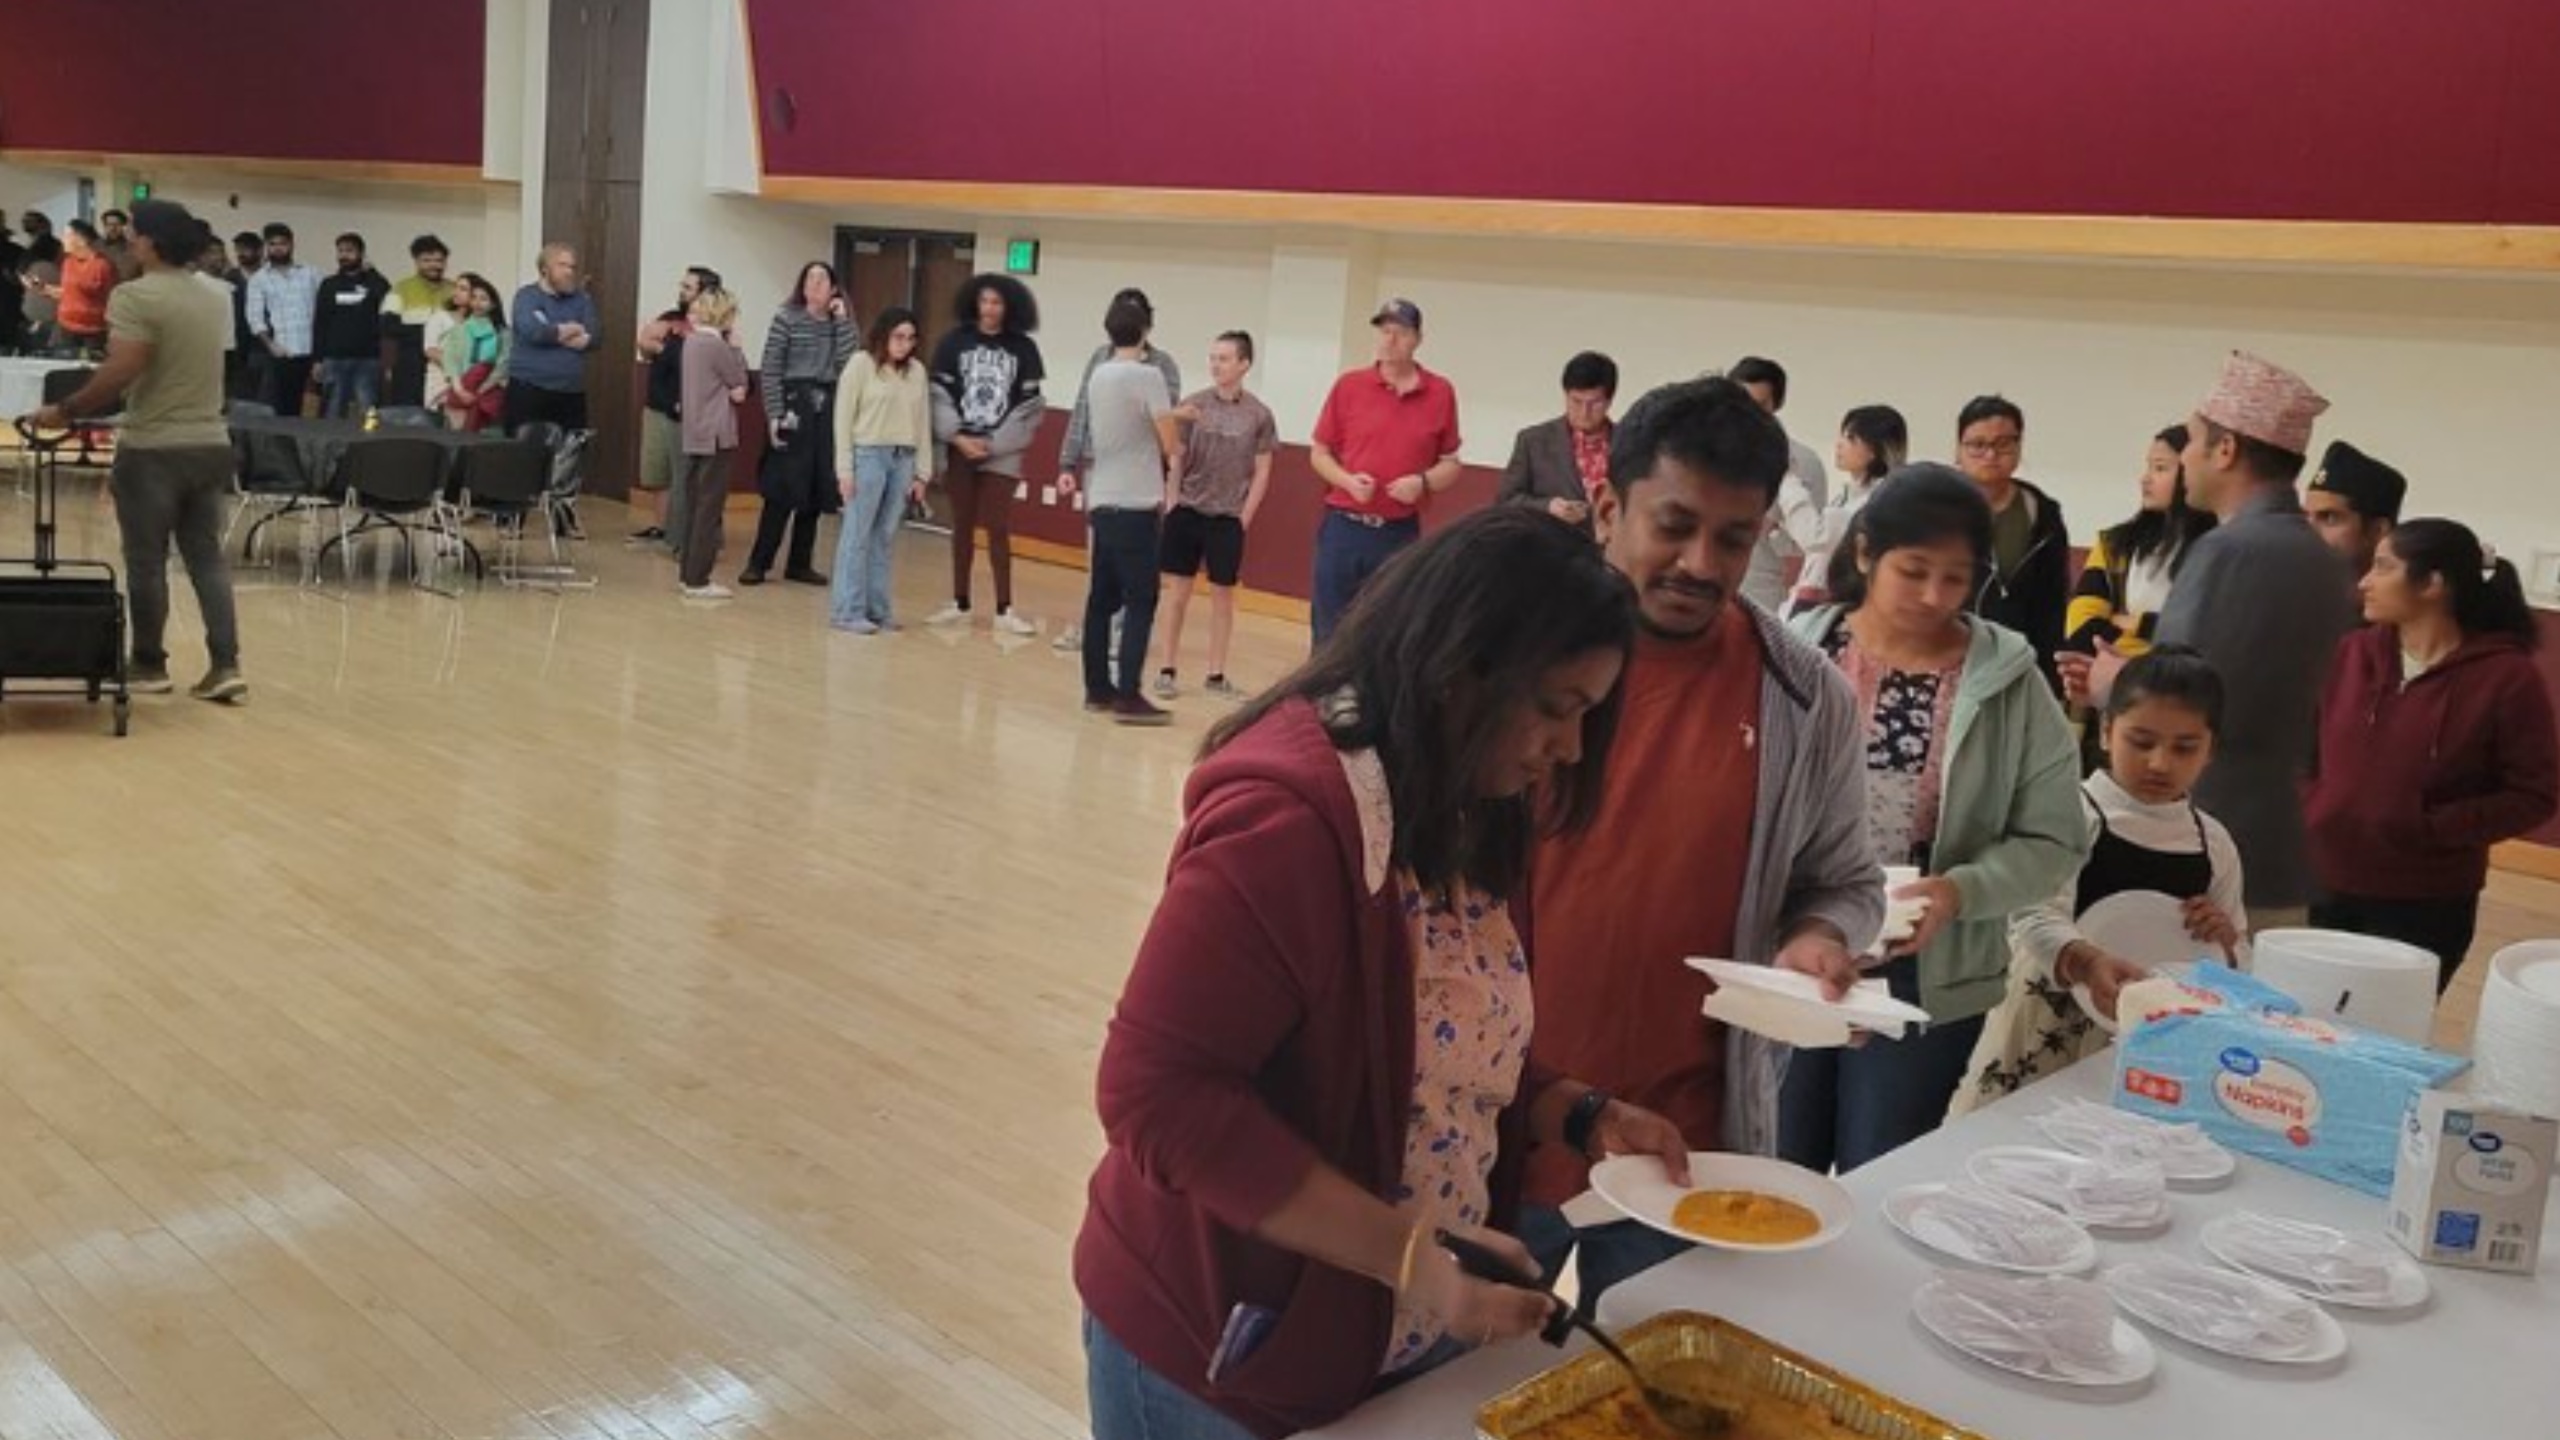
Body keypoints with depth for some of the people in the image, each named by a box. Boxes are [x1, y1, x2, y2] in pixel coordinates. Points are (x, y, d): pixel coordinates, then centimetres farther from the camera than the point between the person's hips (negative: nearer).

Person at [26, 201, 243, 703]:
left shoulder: (136, 295, -12)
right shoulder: (213, 300, 12)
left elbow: (122, 370, -19)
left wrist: (66, 411, -10)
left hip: (153, 447, -6)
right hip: (210, 443, 6)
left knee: (147, 561, 5)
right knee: (207, 555, 7)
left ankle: (149, 665, 15)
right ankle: (225, 665, 1)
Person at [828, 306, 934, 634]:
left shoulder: (917, 370, 8)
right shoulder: (861, 364, -3)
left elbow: (923, 422, 10)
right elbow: (843, 418, -3)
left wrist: (921, 472, 8)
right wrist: (845, 469, -8)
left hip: (903, 459, 4)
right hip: (868, 454, -4)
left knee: (885, 537, 8)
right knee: (857, 536, -1)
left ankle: (877, 607, 15)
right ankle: (848, 610, 3)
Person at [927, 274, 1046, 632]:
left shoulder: (1024, 348, 0)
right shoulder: (955, 342, 2)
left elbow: (1030, 406, -1)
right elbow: (940, 395, 0)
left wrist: (995, 444, -7)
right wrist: (958, 438, -10)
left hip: (1002, 453, -1)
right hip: (959, 448, 1)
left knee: (998, 529, -3)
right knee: (962, 527, 9)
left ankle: (1004, 610, -1)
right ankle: (959, 604, 17)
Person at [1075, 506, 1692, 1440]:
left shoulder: (1459, 810, 3)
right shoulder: (1287, 819, -26)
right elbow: (1158, 1095, -28)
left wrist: (1580, 1115, -2)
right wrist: (1403, 1250, -28)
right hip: (1227, 1351, -8)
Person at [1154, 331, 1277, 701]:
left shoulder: (1258, 415, -3)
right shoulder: (1193, 405, -1)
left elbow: (1262, 472, 1)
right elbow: (1176, 458, 3)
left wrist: (1244, 517, -4)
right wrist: (1172, 503, -3)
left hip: (1228, 518, 0)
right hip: (1187, 512, 0)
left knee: (1222, 597, 7)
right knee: (1178, 593, 5)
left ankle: (1216, 676, 16)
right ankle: (1169, 670, 13)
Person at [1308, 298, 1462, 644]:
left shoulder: (1440, 393, 2)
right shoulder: (1349, 386, 2)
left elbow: (1450, 464, 8)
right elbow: (1319, 453, 8)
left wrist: (1423, 482, -13)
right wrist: (1348, 480, -11)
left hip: (1401, 535, 0)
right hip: (1343, 527, 0)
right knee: (1329, 632, 5)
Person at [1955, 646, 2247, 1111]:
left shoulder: (2213, 844, 6)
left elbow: (2236, 969, 14)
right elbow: (2033, 917, -26)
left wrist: (2226, 942, -9)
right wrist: (2086, 962, -45)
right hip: (2047, 1038, -4)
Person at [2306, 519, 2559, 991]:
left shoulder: (2506, 677, -9)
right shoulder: (2352, 653, 4)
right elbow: (2311, 747, 15)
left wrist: (2434, 828, -18)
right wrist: (2311, 809, -3)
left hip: (2426, 908, -4)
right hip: (2326, 890, 4)